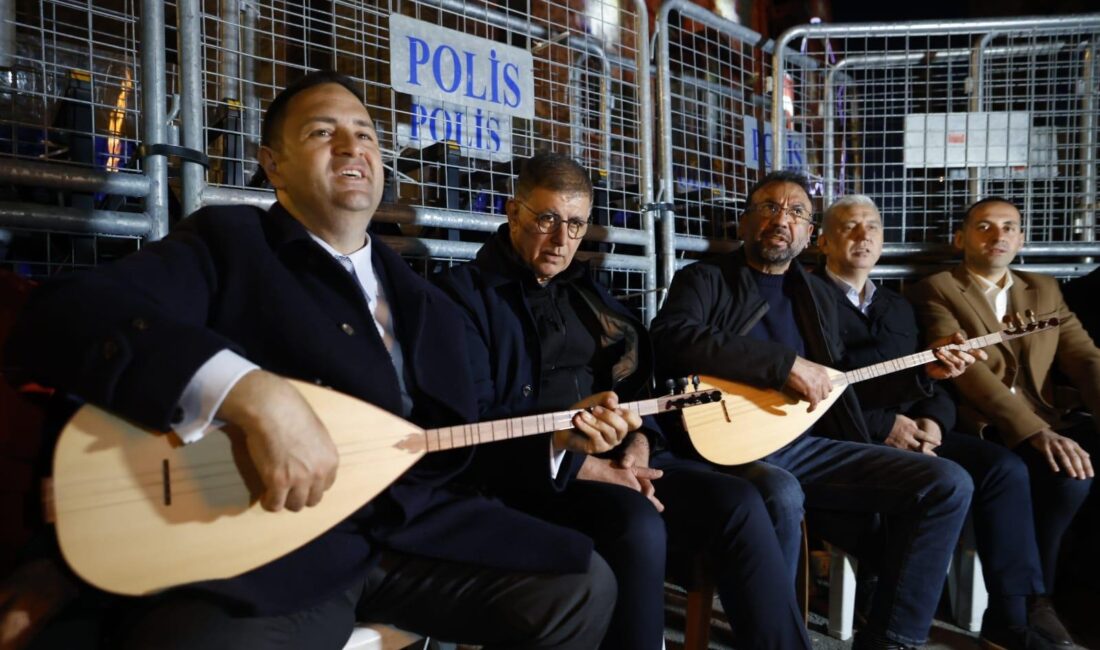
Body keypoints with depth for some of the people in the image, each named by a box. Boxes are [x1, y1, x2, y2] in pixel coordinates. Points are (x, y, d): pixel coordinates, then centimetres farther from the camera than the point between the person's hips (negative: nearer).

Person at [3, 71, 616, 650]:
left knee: (583, 581, -3)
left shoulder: (422, 298, 18)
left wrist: (561, 436, 4)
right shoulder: (229, 242, 0)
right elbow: (60, 317, -17)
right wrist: (254, 393, -31)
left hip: (417, 525, 6)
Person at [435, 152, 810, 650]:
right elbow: (475, 420, -13)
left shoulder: (586, 290, 20)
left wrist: (638, 445, -4)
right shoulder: (465, 290, -3)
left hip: (615, 457, 6)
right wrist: (589, 468, -17)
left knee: (738, 505, -15)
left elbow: (633, 380, 19)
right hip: (534, 473, -6)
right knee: (640, 526, -33)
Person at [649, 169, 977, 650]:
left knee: (948, 484, -5)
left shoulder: (817, 295, 21)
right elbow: (672, 338, -21)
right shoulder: (706, 279, 1)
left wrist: (923, 373, 15)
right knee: (781, 496, -39)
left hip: (807, 446, 7)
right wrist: (786, 364, -23)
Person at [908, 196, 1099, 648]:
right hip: (979, 431, -5)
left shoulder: (1045, 290, 20)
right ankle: (1031, 599, -9)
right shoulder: (936, 291, 1)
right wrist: (1036, 432, -25)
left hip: (1044, 425, 5)